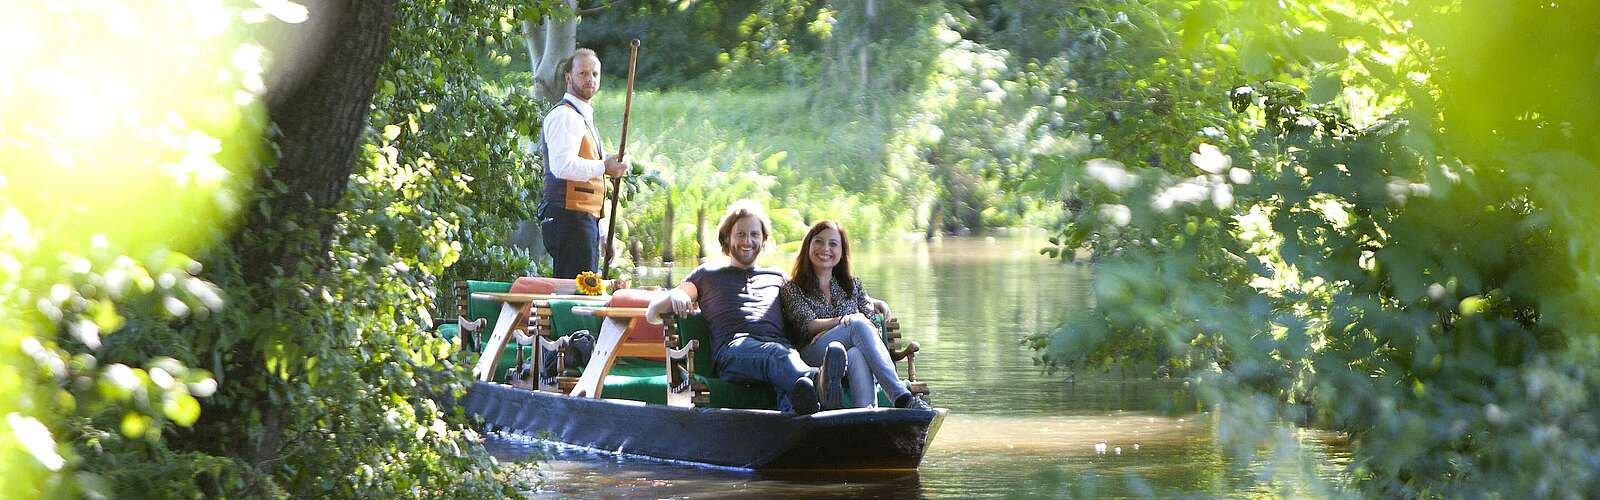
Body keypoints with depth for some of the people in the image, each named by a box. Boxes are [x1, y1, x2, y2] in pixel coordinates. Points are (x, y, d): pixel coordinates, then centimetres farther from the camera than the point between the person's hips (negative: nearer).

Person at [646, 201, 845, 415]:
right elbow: (652, 313, 24)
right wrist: (673, 296, -1)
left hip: (779, 343, 2)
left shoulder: (778, 277, 38)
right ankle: (816, 379, -75)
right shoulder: (707, 275, 31)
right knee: (776, 355, -42)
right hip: (733, 347, -2)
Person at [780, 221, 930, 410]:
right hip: (813, 356, -3)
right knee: (858, 325, -31)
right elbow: (807, 326, -2)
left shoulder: (853, 286, 27)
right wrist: (841, 321, -17)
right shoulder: (792, 290, 17)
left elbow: (873, 324, 12)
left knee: (856, 355, -37)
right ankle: (902, 398, -49)